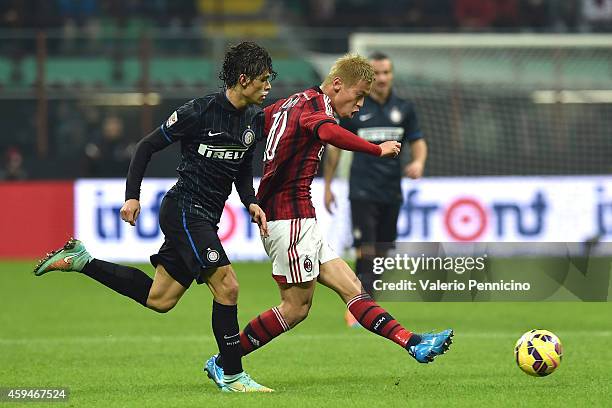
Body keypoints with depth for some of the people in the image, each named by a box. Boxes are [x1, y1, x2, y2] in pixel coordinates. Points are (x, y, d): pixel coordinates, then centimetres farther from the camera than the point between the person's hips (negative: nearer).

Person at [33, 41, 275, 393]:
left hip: (204, 219, 9)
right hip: (184, 209, -9)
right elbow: (148, 146, -6)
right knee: (227, 286, -16)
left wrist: (251, 202, 4)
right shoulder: (201, 111, -15)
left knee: (159, 299, 10)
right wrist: (132, 195, -10)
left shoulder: (255, 119, 7)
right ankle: (233, 376, -8)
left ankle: (81, 262, 22)